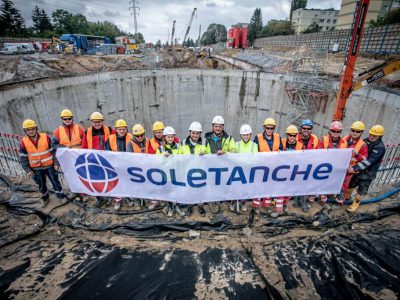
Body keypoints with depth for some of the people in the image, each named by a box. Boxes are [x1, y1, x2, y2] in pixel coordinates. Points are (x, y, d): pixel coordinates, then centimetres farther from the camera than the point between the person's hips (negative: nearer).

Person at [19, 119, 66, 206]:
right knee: (41, 184, 17)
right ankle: (45, 197, 38)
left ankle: (60, 195, 26)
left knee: (55, 181, 8)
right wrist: (28, 170, -2)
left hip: (49, 165, -2)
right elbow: (23, 157, 0)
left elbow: (53, 151, -5)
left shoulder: (46, 137, -12)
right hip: (36, 168, 2)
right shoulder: (23, 142, -7)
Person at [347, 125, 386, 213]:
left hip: (368, 173, -5)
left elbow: (368, 161, -32)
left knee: (362, 190, 12)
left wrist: (355, 168, -39)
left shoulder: (380, 148, -25)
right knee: (351, 183, 20)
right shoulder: (367, 140, -5)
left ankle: (356, 203, 32)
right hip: (359, 169, 5)